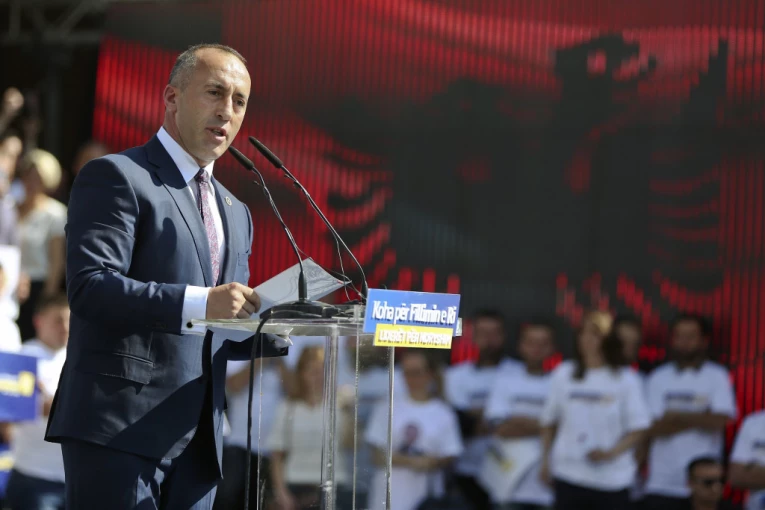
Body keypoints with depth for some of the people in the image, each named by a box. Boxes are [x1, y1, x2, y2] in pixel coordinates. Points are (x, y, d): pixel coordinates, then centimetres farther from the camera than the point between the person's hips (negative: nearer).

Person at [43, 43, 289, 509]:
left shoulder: (236, 214, 23)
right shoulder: (116, 177, -2)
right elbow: (89, 287, -16)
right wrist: (200, 302, -25)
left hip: (198, 438, 7)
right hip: (119, 431, -7)